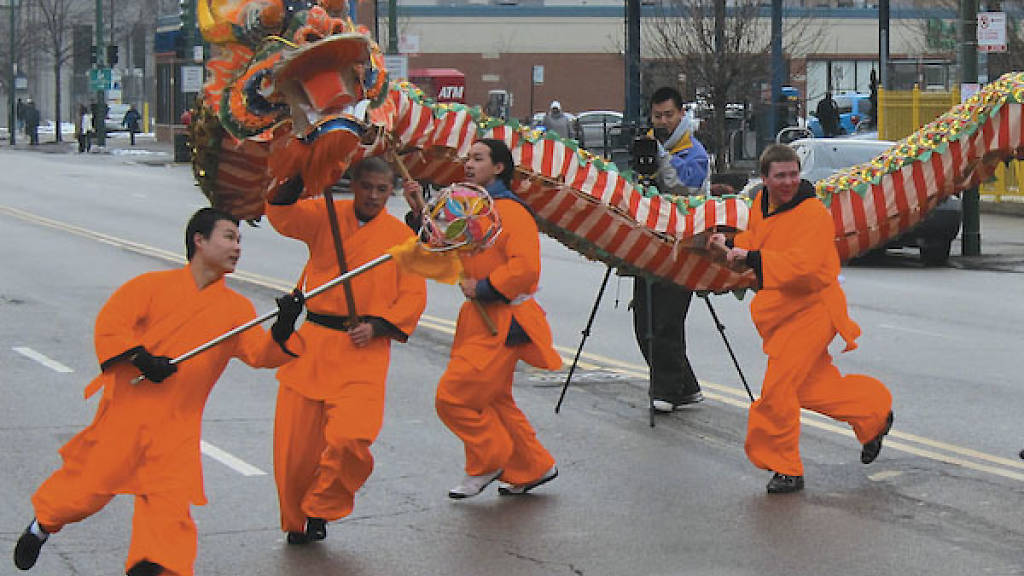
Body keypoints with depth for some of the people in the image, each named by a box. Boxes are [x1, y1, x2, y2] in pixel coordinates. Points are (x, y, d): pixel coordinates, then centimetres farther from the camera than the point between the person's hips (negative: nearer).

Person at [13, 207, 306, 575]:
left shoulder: (237, 308, 8)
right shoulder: (154, 286, -1)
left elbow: (262, 353, -3)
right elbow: (110, 325, -7)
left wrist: (282, 330, -23)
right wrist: (140, 358, -21)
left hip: (178, 426, 3)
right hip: (127, 408, -2)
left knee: (170, 504, -9)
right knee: (89, 486, 7)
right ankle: (42, 525, 34)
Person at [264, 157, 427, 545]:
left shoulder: (401, 236, 6)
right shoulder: (326, 217, 6)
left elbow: (413, 297, 5)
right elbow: (282, 215, -10)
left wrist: (378, 326, -9)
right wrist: (299, 176, -24)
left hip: (364, 352, -1)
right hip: (312, 343, 1)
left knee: (351, 439, -18)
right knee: (293, 442, 1)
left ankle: (319, 511, 9)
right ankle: (295, 522, 24)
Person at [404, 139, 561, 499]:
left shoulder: (511, 212, -14)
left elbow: (525, 267, -24)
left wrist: (482, 288, -18)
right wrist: (421, 213, 6)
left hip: (503, 324, -10)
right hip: (479, 320, 10)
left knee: (453, 397, -11)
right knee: (494, 401, 16)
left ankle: (488, 463, 6)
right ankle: (532, 468, 28)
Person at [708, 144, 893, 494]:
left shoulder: (813, 213, -20)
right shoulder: (762, 203, 4)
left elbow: (802, 265, -32)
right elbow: (754, 239, 23)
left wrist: (752, 258, -37)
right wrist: (730, 246, 3)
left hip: (811, 310, -8)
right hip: (779, 310, 8)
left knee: (778, 385, -13)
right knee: (809, 388, 16)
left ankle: (786, 468, 0)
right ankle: (876, 411, 38)